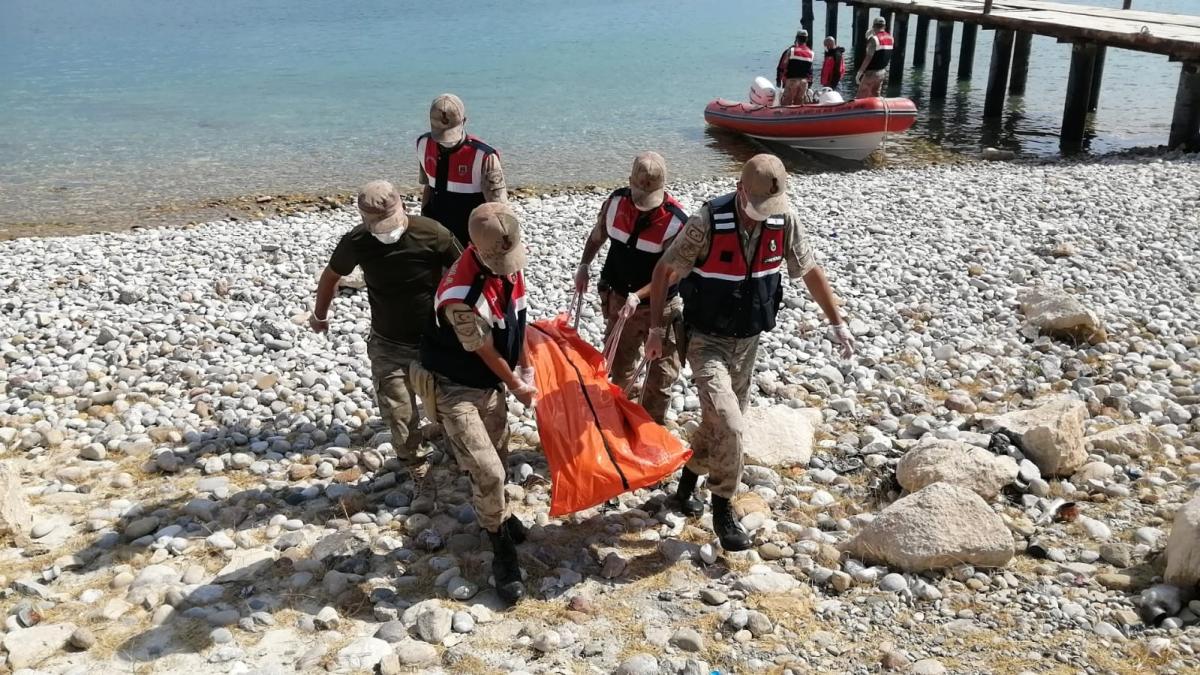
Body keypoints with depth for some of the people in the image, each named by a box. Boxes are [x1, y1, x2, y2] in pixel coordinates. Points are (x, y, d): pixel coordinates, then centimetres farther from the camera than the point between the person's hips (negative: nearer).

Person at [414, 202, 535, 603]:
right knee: (488, 472, -13)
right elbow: (486, 352, -20)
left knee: (497, 458, 22)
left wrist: (526, 366, 14)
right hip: (455, 388, -7)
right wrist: (517, 387, -4)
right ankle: (503, 552, 8)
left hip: (491, 382, 7)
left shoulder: (509, 264, -11)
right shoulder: (461, 297, -35)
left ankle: (494, 515, 50)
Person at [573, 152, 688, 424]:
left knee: (662, 374, 2)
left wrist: (637, 297, -32)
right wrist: (584, 265, 2)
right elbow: (597, 235, 11)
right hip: (620, 300, 4)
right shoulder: (616, 201, -10)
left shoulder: (676, 222, -24)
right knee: (618, 366, 19)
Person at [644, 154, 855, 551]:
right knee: (728, 425, -17)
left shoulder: (785, 222, -11)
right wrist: (657, 328, -7)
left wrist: (837, 324, 6)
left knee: (719, 422, 17)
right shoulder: (707, 224, -23)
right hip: (706, 341, -5)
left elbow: (810, 272, 4)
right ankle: (723, 510, 1)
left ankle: (687, 486, 39)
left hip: (748, 340, 5)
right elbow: (664, 272, -10)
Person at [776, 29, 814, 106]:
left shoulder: (791, 50, -7)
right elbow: (810, 70, 11)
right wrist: (809, 81, 19)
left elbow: (782, 66, -6)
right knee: (799, 103, 10)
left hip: (791, 80, -4)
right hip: (804, 81, 4)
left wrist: (779, 79, 2)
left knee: (786, 103, -2)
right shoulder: (811, 53, 7)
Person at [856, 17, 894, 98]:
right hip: (882, 72, 8)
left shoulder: (874, 39, -18)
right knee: (875, 95, 15)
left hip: (871, 73, -8)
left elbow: (869, 57, -22)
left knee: (862, 96, -2)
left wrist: (860, 72, -18)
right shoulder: (890, 38, 5)